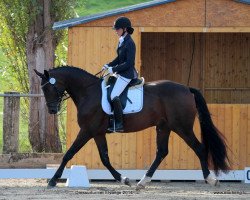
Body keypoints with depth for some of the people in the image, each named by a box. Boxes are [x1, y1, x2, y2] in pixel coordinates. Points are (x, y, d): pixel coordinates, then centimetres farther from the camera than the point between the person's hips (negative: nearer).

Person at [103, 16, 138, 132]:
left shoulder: (129, 44, -18)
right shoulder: (121, 41, 11)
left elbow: (129, 63, -22)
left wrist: (114, 69, -19)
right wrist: (109, 65, 8)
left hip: (127, 74, -11)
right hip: (121, 73, 11)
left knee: (114, 96, -21)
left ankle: (119, 125, -20)